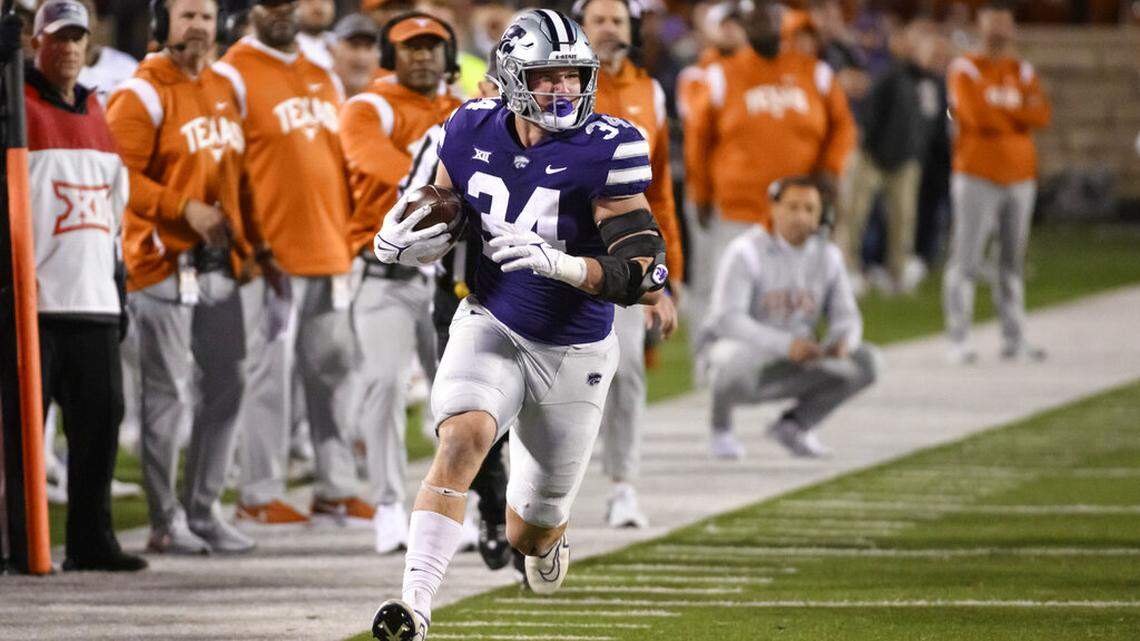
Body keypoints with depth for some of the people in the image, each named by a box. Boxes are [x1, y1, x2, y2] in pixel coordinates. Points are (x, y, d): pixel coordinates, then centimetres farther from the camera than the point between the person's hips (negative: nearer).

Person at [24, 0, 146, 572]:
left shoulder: (96, 113, 18)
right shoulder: (21, 108, -4)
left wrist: (114, 281, 21)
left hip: (93, 303, 7)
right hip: (34, 302, -7)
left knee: (100, 419, 5)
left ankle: (90, 540, 10)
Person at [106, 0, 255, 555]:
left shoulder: (224, 91, 16)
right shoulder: (142, 94, -8)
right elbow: (120, 176, -15)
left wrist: (242, 244, 14)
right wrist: (185, 209, -20)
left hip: (218, 263, 7)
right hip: (163, 262, -7)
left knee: (225, 389, 8)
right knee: (167, 393, -3)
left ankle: (203, 510, 17)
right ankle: (164, 521, 3)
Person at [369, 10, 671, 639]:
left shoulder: (604, 152, -20)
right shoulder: (474, 131, -7)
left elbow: (645, 277, -24)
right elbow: (442, 212, 10)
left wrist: (562, 264, -40)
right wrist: (399, 242, -13)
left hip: (572, 353, -1)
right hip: (491, 327, 1)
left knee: (529, 536, 11)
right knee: (463, 436, -30)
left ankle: (547, 539, 50)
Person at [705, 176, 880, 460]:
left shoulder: (827, 255, 3)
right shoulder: (747, 252, -14)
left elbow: (846, 317, 4)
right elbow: (726, 319, -24)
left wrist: (843, 341, -23)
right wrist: (786, 345, -37)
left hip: (797, 365, 5)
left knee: (866, 362, -15)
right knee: (739, 357, -41)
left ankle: (793, 424, 5)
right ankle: (721, 427, -8)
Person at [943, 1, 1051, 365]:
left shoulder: (1023, 72, 15)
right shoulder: (965, 70, -1)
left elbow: (1042, 116, -1)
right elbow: (976, 115, -17)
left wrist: (1001, 107, -9)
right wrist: (1018, 112, -3)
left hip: (1019, 176, 5)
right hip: (977, 177, -5)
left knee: (1013, 263, 7)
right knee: (966, 261, -9)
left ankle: (1014, 339, 10)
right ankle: (958, 341, -9)